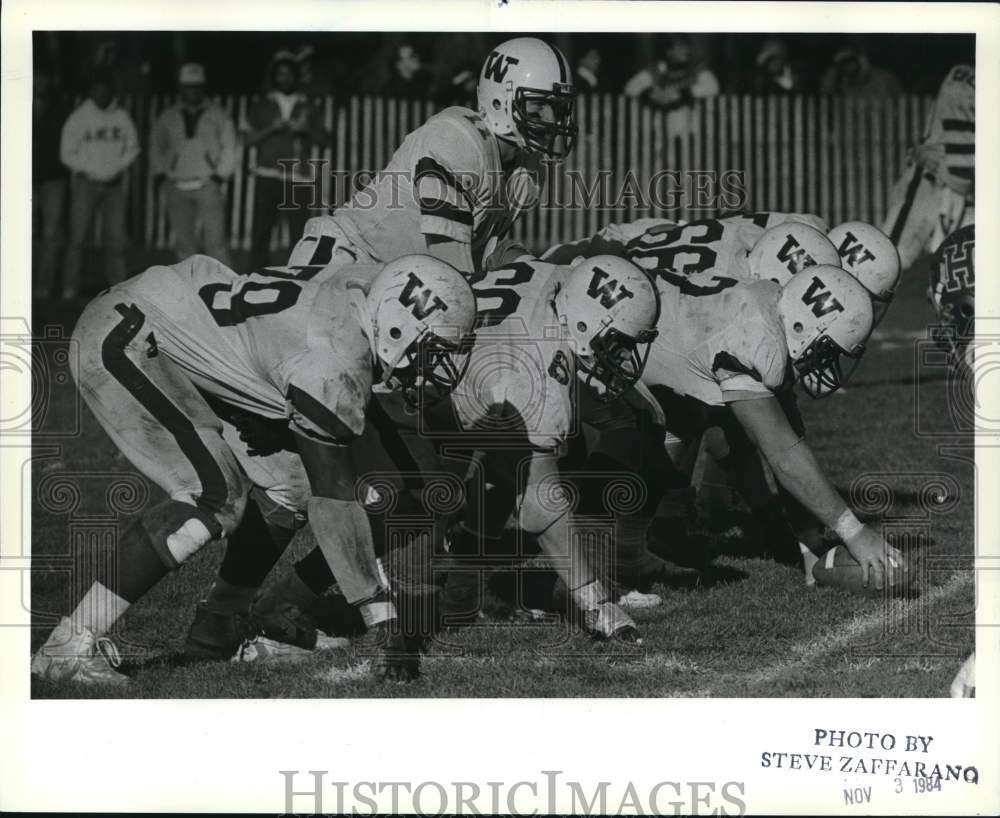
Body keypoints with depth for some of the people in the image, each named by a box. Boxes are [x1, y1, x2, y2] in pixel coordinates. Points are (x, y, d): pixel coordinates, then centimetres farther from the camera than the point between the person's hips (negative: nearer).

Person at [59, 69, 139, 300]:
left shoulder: (121, 117, 5)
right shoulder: (78, 118, -3)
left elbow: (132, 148, 11)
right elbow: (67, 153, -2)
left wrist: (117, 169, -5)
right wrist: (92, 171, -10)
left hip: (114, 183, 3)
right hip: (85, 183, -3)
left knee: (115, 237, 0)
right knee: (78, 236, -5)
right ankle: (69, 288, -2)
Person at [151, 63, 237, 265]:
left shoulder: (218, 116, 8)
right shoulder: (168, 118, 13)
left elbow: (229, 148, 7)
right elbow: (156, 149, 19)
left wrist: (219, 176, -3)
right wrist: (160, 175, 6)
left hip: (208, 186, -2)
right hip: (177, 187, 2)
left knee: (215, 241, -10)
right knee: (184, 242, 4)